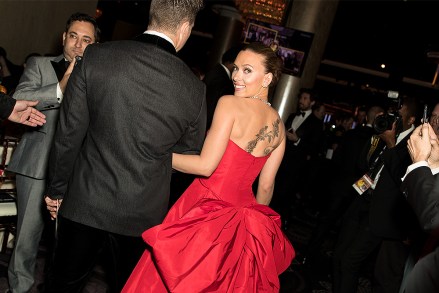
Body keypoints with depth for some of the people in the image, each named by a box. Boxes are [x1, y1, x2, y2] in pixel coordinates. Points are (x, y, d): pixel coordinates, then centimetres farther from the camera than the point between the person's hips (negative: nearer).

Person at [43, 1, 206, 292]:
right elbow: (189, 157, 1)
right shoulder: (194, 88, -11)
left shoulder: (96, 57, -12)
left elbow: (69, 134, -7)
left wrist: (56, 189, 6)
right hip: (143, 214, 0)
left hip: (84, 203, 1)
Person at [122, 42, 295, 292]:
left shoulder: (230, 104, -15)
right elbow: (266, 186, 8)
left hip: (207, 210, -7)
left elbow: (206, 165, -18)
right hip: (242, 215, 7)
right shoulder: (278, 125, 4)